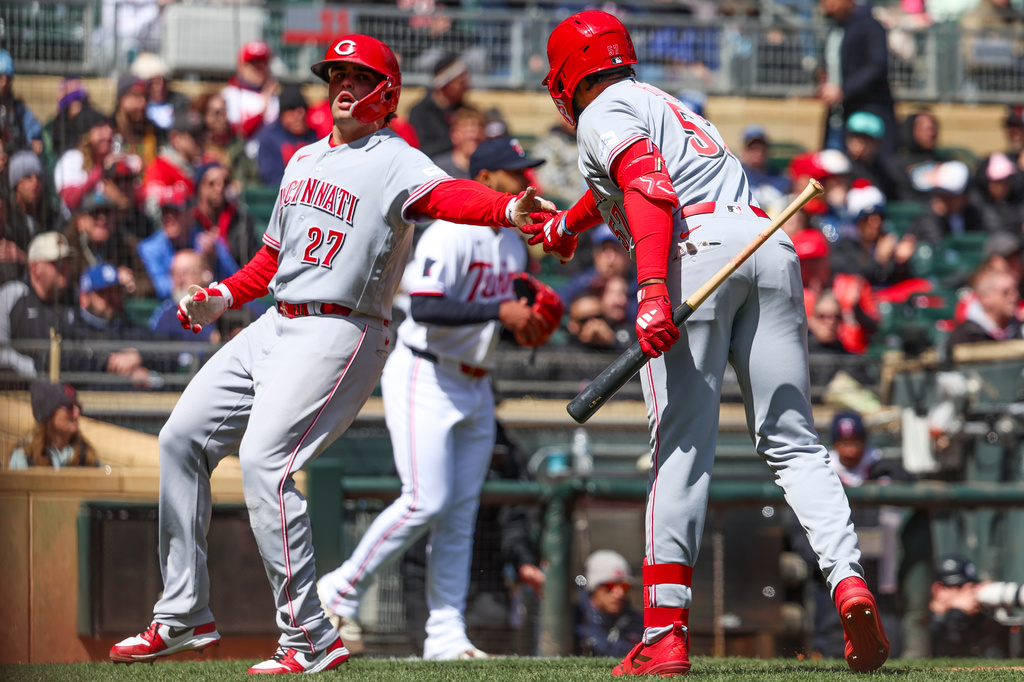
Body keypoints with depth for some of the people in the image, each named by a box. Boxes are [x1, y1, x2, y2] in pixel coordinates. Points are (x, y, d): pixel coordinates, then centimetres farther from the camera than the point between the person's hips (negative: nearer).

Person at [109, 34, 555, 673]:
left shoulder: (397, 164, -9)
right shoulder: (305, 160, 17)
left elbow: (448, 194, -31)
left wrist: (508, 208, -52)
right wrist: (222, 297, 10)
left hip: (340, 334, -9)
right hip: (275, 326, 9)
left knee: (263, 459, -23)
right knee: (183, 436, 10)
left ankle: (311, 640, -19)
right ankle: (185, 616, 19)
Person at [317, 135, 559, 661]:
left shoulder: (513, 245, 12)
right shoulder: (451, 234, -17)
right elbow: (425, 307, -28)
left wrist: (525, 326, 1)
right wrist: (500, 311, -29)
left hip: (474, 388, 9)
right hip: (424, 379, -9)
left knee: (461, 513, 5)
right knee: (427, 501, -14)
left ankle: (445, 636, 5)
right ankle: (340, 591, 2)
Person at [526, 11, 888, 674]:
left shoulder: (602, 114, 8)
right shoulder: (664, 103, 34)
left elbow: (650, 189, -12)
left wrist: (653, 287, -23)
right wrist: (567, 223, 69)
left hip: (697, 246, -7)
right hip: (772, 243, 7)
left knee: (683, 446, -5)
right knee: (793, 442, 6)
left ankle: (664, 635, -8)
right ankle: (849, 583, -15)